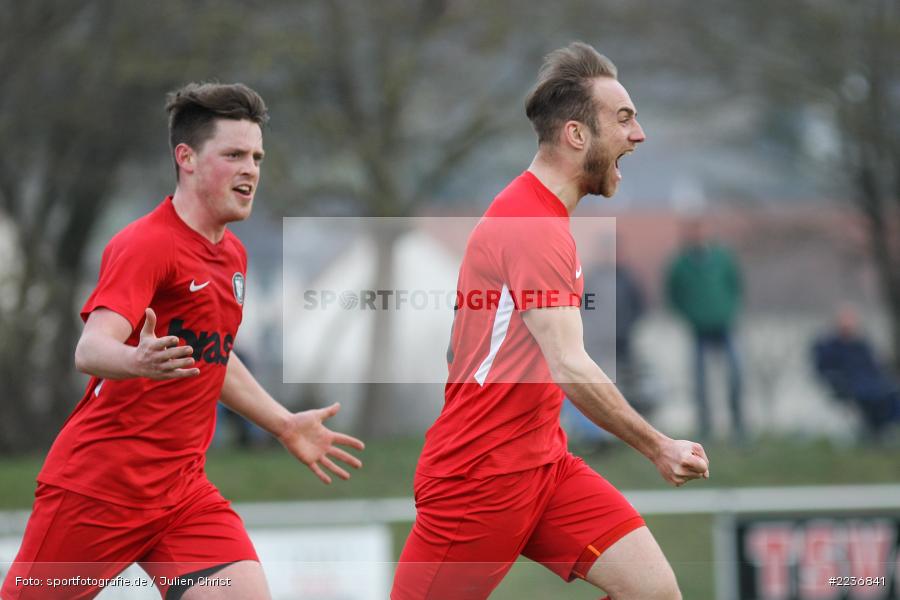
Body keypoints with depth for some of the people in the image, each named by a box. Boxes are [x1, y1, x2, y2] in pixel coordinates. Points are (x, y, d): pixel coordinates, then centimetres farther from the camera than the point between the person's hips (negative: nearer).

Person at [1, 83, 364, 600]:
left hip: (183, 492, 7)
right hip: (97, 489, -7)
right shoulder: (146, 245, -13)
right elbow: (91, 350, -28)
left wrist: (286, 426, 31)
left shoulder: (233, 255, 13)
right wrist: (138, 360, -48)